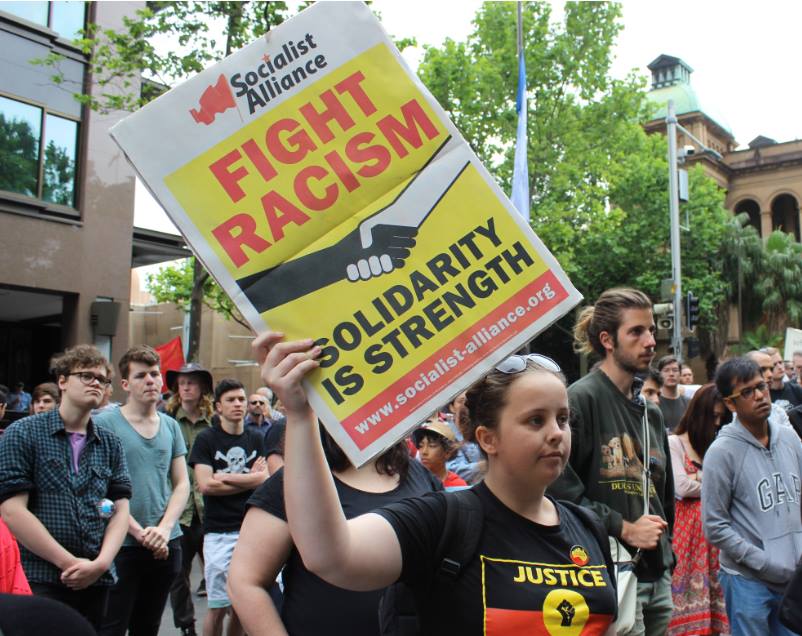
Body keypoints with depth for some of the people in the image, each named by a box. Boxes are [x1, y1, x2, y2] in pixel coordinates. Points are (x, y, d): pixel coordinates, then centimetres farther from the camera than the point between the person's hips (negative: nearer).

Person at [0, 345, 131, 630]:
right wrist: (70, 563, -12)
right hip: (38, 580, -4)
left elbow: (120, 509, 6)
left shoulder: (110, 444, 9)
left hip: (97, 580, 4)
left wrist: (101, 563, -11)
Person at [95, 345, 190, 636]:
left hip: (166, 545, 5)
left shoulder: (171, 426, 8)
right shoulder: (105, 423, -7)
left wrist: (164, 528, -7)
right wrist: (139, 532, -14)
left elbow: (182, 484, 8)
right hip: (121, 545, -4)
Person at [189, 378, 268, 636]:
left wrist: (226, 478, -9)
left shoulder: (255, 439, 11)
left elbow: (265, 479, 0)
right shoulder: (206, 439, 0)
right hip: (219, 532, -3)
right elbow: (205, 485, -10)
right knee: (218, 607, 0)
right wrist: (249, 479, -4)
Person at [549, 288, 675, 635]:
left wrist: (666, 555, 17)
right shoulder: (581, 398, -12)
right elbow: (559, 486, -19)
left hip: (657, 577, 8)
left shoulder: (651, 412, 14)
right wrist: (623, 528, -15)